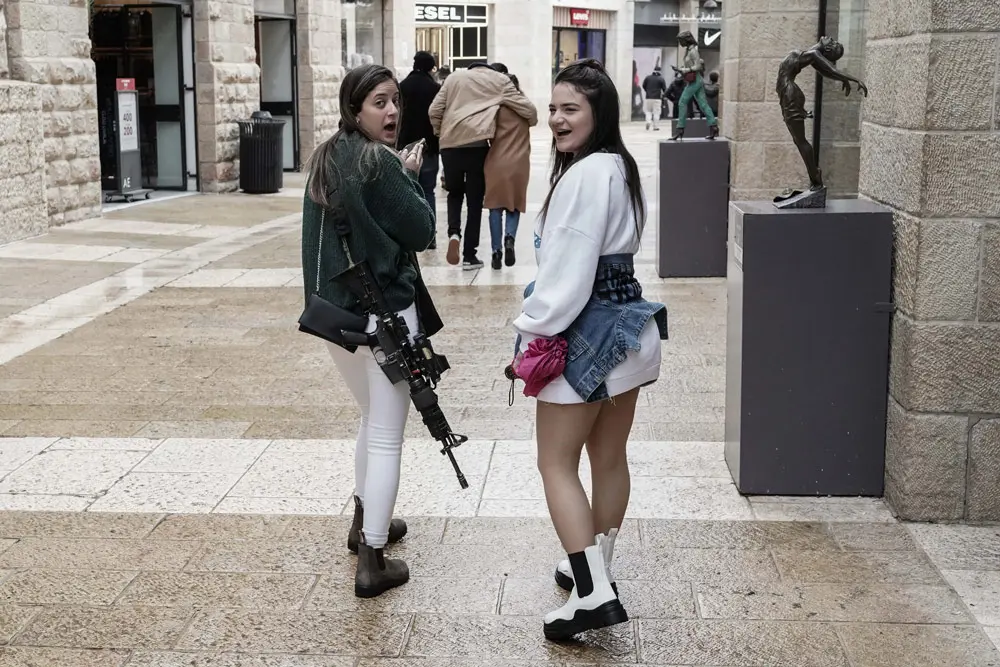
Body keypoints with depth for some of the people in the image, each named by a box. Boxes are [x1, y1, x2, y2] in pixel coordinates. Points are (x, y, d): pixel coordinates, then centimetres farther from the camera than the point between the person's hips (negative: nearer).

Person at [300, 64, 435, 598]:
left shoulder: (325, 160, 9)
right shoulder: (381, 163, -17)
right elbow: (420, 232, -11)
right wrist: (411, 176, 0)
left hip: (335, 310, 8)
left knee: (373, 420, 27)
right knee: (386, 437, -1)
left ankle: (365, 522, 38)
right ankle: (372, 563, 1)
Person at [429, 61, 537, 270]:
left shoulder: (454, 77, 19)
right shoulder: (499, 79, 14)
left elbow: (434, 111, 10)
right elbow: (527, 109, 10)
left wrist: (439, 132, 25)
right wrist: (532, 119, 31)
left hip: (450, 143, 2)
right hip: (477, 144, -2)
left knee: (454, 193, 21)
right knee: (475, 200, 8)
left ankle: (453, 233, -6)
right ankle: (469, 255, 9)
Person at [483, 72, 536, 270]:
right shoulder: (526, 107, 5)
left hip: (496, 163, -1)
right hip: (519, 164, 2)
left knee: (495, 207, 5)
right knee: (515, 205, 14)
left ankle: (496, 251, -2)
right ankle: (510, 236, -14)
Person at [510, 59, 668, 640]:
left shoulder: (586, 174, -20)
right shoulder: (620, 166, 11)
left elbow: (569, 269, -22)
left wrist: (532, 332, -13)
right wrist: (543, 326, 18)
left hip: (587, 334, -10)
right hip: (628, 326, 10)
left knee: (557, 464, 0)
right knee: (610, 459, 17)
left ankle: (594, 593, -4)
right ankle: (597, 569, 31)